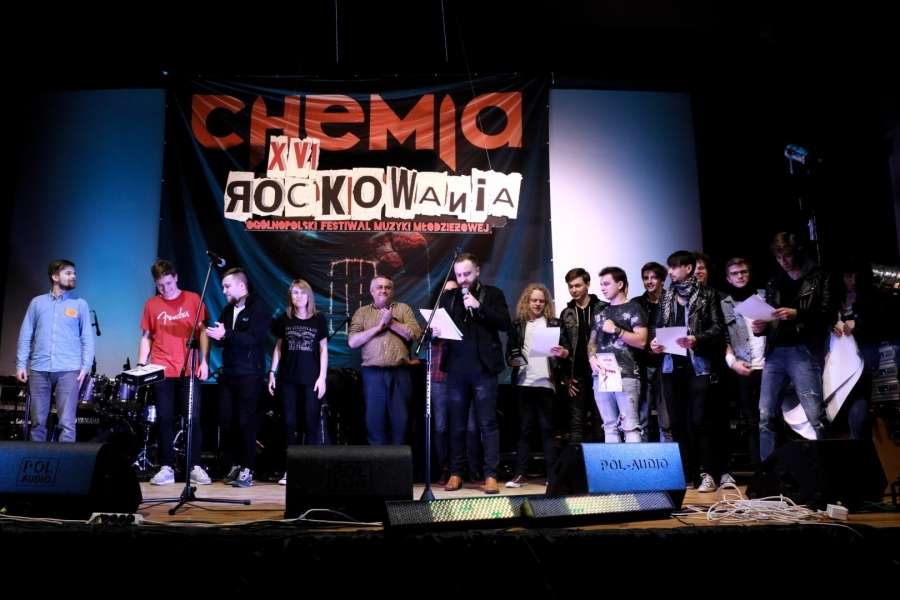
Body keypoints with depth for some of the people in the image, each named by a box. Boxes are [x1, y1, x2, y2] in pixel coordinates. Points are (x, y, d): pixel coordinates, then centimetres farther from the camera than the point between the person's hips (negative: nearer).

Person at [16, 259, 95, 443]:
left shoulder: (80, 304, 8)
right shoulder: (37, 302, 12)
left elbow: (87, 338, 5)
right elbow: (25, 336, 10)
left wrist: (85, 366, -4)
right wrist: (21, 364, 2)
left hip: (69, 370, -2)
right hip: (39, 369, 2)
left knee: (67, 422, -6)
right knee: (38, 422, 8)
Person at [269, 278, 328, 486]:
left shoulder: (318, 319, 2)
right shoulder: (284, 319, 7)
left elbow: (323, 349, 2)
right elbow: (278, 348, 12)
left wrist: (322, 377, -4)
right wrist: (272, 372, 4)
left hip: (311, 379, -2)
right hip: (288, 378, 2)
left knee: (312, 423, -2)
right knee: (290, 423, 3)